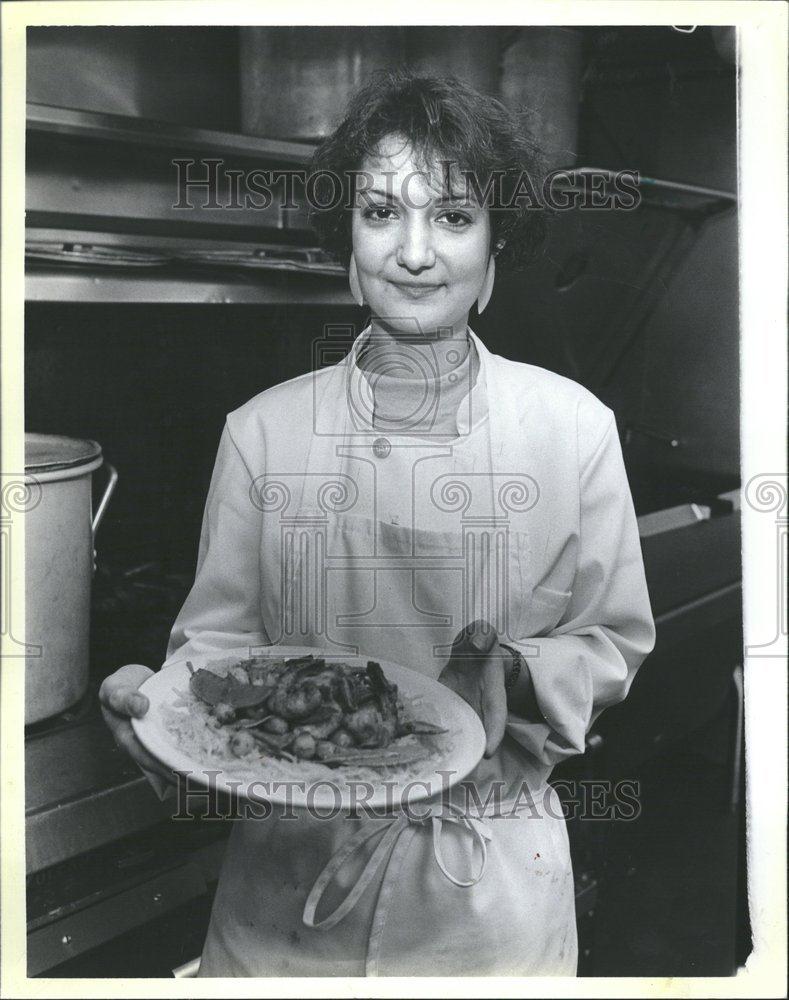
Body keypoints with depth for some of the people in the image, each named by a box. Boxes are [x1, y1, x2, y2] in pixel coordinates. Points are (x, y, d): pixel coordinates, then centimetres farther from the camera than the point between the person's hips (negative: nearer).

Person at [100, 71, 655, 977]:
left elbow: (615, 640, 0)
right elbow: (219, 640, -2)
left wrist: (515, 675, -20)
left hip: (493, 879, 0)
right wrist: (160, 700, -23)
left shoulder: (574, 426, -7)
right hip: (290, 873, 1)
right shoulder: (262, 431, -7)